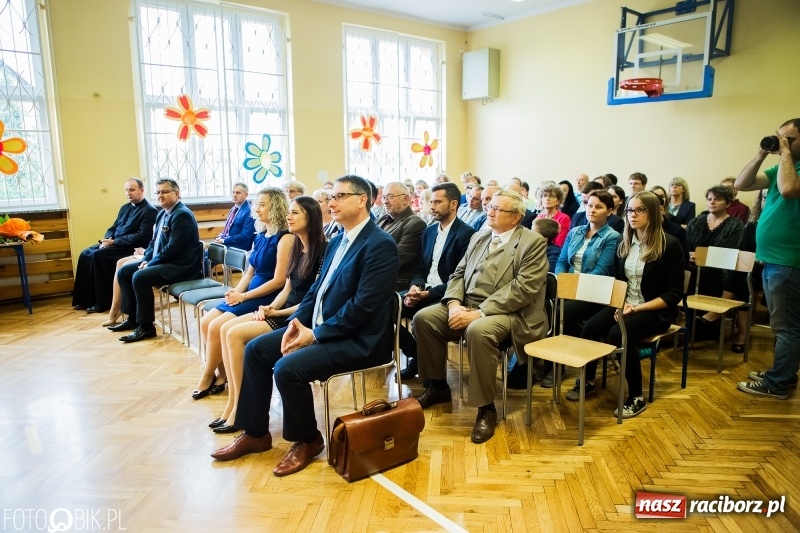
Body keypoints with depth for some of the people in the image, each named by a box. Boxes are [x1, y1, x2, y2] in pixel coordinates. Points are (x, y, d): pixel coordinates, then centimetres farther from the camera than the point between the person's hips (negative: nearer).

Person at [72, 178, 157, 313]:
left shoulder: (149, 211, -10)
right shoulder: (125, 208, 17)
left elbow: (142, 236, -19)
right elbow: (113, 228, 20)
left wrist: (114, 242, -19)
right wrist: (107, 240, -4)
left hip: (132, 248, -9)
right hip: (115, 243, 9)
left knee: (98, 256, -25)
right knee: (85, 254, -6)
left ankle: (103, 301, -16)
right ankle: (85, 299, -3)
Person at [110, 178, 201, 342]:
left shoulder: (182, 215, -17)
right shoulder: (162, 214, 14)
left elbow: (172, 248, -24)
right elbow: (154, 241, 20)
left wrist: (150, 264, -16)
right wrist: (146, 260, 2)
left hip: (180, 266, -11)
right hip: (163, 261, 11)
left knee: (140, 277, -27)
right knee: (124, 272, 9)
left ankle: (146, 326, -16)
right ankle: (132, 317, 16)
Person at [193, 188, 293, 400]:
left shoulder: (284, 238, -14)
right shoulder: (260, 237, 13)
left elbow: (279, 280, -18)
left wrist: (243, 296, -15)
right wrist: (235, 292, -3)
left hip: (267, 298, -9)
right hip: (249, 293, 9)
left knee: (216, 326, -16)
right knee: (206, 322, -4)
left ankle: (208, 377, 7)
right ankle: (222, 374, 8)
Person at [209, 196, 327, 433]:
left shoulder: (321, 251, -15)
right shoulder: (297, 248, 12)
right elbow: (287, 289, 14)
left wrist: (276, 313, -14)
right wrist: (269, 308, -5)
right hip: (284, 311, 9)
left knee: (236, 334, -19)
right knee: (226, 329, -6)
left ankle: (240, 408, -7)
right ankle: (233, 402, -4)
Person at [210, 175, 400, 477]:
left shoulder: (380, 245, -17)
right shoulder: (337, 241, 13)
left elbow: (363, 306, -23)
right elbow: (317, 289, 15)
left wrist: (315, 334, -19)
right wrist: (297, 321, -3)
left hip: (358, 340, -10)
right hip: (318, 327, 10)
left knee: (287, 368, -26)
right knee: (255, 349, 5)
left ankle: (307, 440, 1)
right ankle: (256, 433, 17)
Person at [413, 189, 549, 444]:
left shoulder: (533, 242, -6)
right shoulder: (479, 237, 16)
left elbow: (523, 289, -17)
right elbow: (459, 274, 14)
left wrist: (478, 313, -23)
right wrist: (454, 304, -8)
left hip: (507, 312, -7)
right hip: (467, 306, 7)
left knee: (479, 330, -37)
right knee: (423, 317, -11)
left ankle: (486, 408, -19)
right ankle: (438, 386, 8)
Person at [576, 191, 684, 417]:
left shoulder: (670, 245, -9)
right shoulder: (624, 243, 8)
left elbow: (674, 293, -11)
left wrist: (638, 308, -19)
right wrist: (622, 303, -6)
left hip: (655, 310, -5)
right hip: (625, 305, 5)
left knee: (617, 335, -31)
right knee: (589, 328, -21)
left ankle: (637, 398, -13)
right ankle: (588, 381, 2)